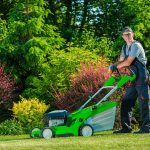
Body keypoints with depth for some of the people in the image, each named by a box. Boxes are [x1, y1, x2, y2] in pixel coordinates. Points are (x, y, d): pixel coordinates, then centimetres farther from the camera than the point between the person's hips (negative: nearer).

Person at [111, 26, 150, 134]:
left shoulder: (136, 45, -12)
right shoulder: (125, 47, 16)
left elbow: (128, 62, -18)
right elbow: (121, 61, 15)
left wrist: (116, 67, -6)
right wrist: (115, 67, -6)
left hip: (141, 77, -9)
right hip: (133, 78, 9)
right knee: (126, 101, 7)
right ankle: (126, 127, 11)